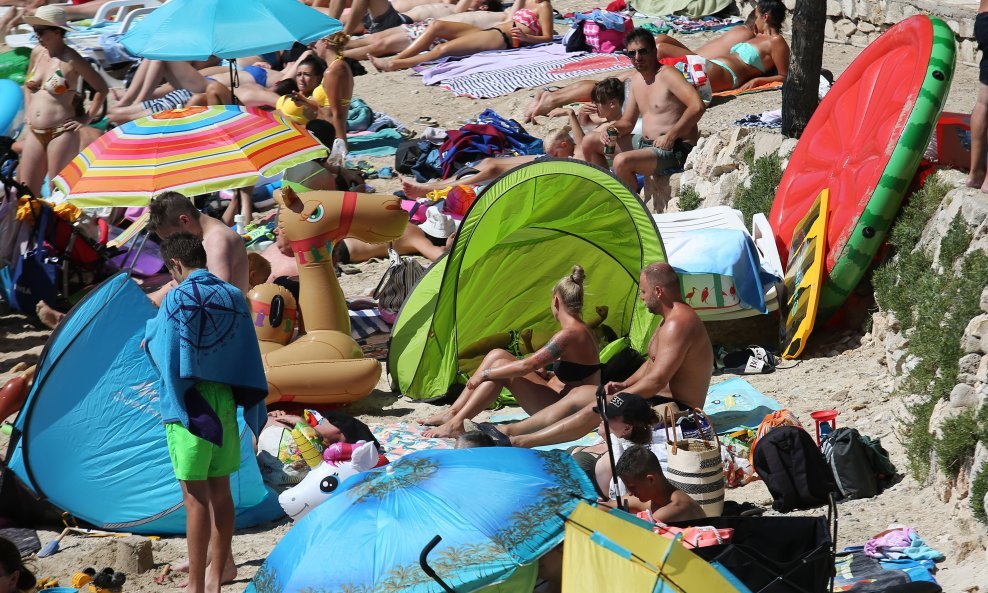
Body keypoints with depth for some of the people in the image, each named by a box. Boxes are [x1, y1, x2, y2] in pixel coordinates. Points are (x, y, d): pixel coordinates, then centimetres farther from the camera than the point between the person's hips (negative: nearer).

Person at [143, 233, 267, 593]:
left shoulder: (177, 298, -11)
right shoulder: (234, 296, 6)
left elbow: (160, 350, -3)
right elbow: (248, 360, 8)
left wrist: (148, 339, 17)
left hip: (188, 405, -6)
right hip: (224, 402, 6)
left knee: (196, 496, -3)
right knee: (221, 490, 13)